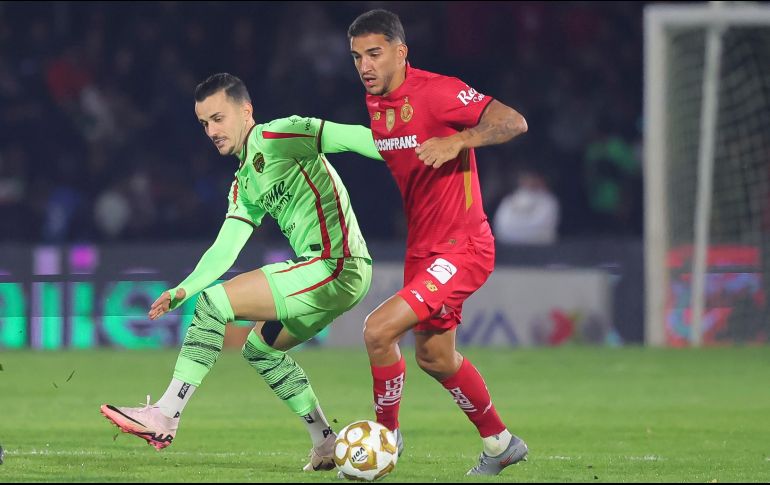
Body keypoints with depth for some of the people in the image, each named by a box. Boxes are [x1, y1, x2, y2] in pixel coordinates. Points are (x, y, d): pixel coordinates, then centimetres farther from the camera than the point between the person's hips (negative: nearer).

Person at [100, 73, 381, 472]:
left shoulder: (278, 136, -5)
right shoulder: (244, 185, 21)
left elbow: (351, 137, -13)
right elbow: (225, 249, 14)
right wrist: (183, 290, -2)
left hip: (336, 266, -10)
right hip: (330, 274, 10)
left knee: (215, 302, -12)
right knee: (260, 347, 24)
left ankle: (164, 416, -11)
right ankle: (327, 446, 24)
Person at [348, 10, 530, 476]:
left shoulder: (437, 91, -18)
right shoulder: (373, 105, 6)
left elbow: (514, 122, -20)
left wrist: (457, 141, -32)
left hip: (462, 247, -9)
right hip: (422, 249, 9)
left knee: (379, 330, -19)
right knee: (435, 357, 20)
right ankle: (500, 443, 39)